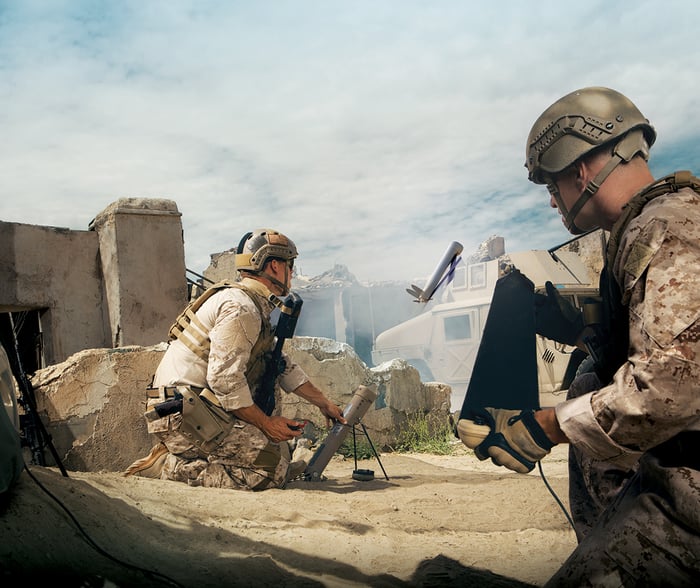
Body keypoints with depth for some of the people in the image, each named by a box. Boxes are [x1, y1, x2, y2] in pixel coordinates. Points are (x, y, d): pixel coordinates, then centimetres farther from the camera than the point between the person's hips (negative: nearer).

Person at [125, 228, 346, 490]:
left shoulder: (256, 307, 18)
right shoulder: (240, 307, -15)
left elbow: (283, 366, 22)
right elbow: (224, 379, -22)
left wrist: (324, 403, 23)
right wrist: (265, 423, -14)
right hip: (184, 414, -10)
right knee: (275, 468, -15)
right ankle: (172, 466, -10)